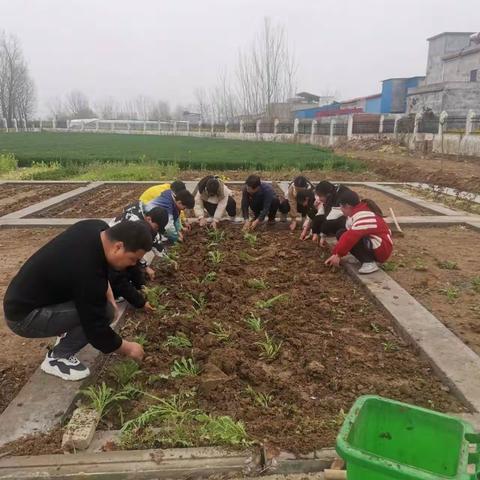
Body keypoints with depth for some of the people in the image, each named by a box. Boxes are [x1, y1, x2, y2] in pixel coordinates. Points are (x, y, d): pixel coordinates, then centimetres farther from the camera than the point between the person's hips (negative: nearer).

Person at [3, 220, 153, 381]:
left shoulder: (99, 229, -10)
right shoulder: (88, 273, -35)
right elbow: (97, 329, -24)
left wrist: (110, 298, 2)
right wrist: (128, 349, -8)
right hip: (23, 315, -9)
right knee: (104, 312, -22)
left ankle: (66, 333, 17)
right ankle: (57, 358, -3)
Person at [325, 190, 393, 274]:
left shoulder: (363, 216, -26)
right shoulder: (355, 213, 5)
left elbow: (351, 236, -34)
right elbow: (348, 233, 5)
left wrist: (338, 254, -25)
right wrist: (335, 254, 0)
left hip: (381, 249, -10)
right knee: (341, 233, 2)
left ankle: (369, 263, -18)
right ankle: (365, 258, 2)